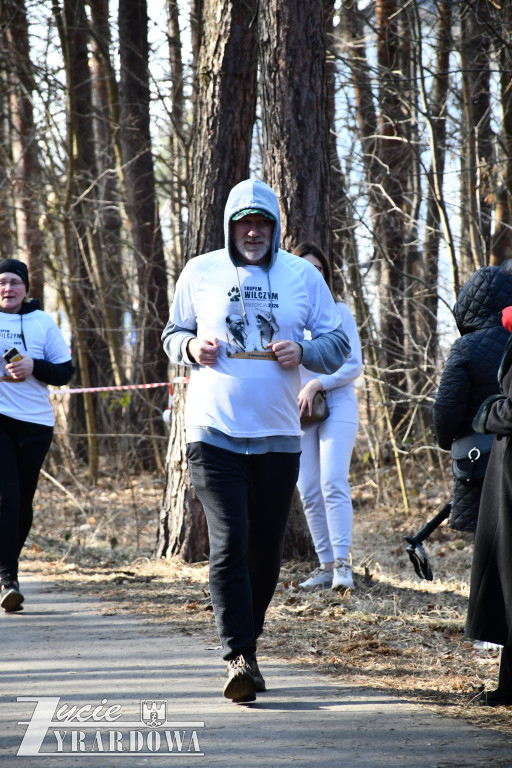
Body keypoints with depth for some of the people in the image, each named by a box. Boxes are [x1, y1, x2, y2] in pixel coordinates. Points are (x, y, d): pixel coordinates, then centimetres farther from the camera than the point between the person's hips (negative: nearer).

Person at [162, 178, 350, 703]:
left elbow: (338, 342, 9)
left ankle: (247, 642, 27)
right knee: (229, 545, -13)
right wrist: (192, 347, -8)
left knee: (266, 549, 9)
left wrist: (302, 352, -11)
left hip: (278, 437, 2)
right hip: (214, 434, -2)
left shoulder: (302, 275, 6)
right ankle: (239, 656, -14)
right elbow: (173, 334, 15)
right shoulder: (200, 272, 5)